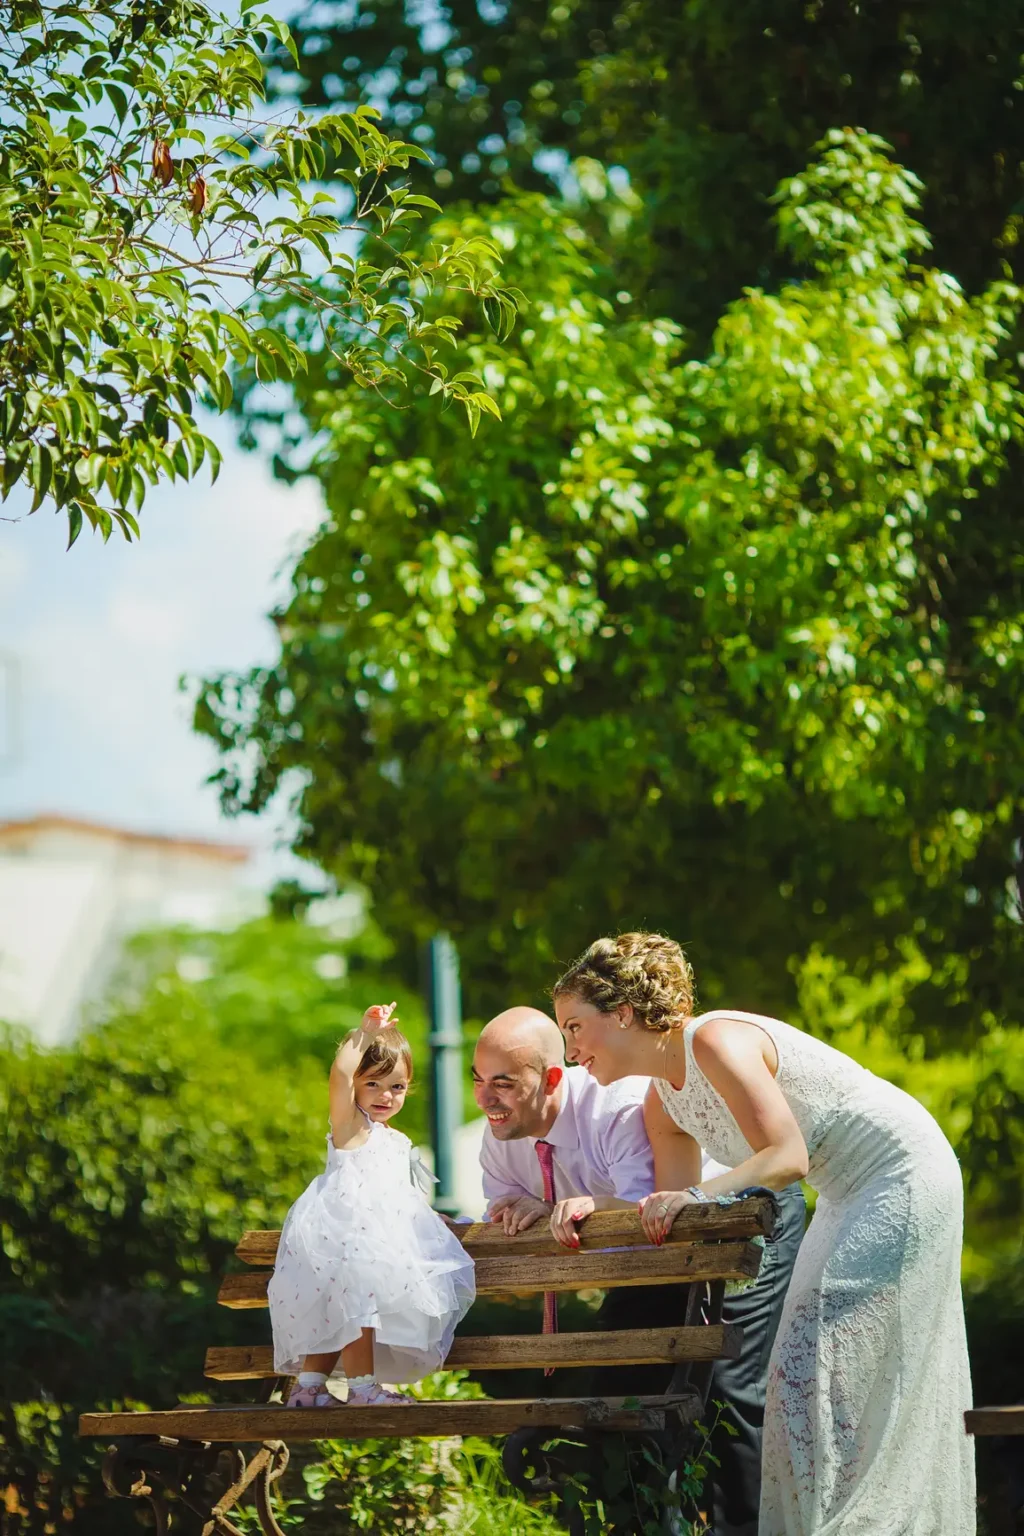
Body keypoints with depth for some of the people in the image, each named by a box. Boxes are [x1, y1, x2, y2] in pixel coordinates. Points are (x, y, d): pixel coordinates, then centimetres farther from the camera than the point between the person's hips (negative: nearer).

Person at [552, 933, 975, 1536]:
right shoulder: (663, 1101, 5)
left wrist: (699, 1195, -35)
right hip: (849, 1199, 10)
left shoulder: (714, 1040, -23)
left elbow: (787, 1158, -30)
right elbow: (671, 1212, 4)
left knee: (818, 1361, -14)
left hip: (903, 1180, -10)